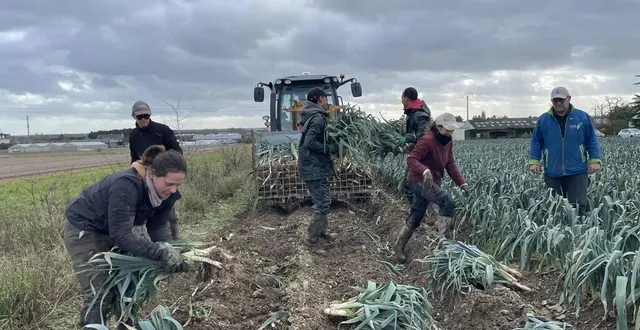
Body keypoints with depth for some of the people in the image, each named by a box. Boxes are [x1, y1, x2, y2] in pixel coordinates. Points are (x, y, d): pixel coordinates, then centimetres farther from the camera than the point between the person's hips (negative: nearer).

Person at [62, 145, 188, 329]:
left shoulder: (166, 192, -15)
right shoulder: (126, 185, -38)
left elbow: (157, 226, -14)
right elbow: (121, 236, -39)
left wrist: (169, 250, -33)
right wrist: (160, 252, -46)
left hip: (112, 231, 8)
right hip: (82, 230, -7)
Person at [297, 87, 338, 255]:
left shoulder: (312, 115, 13)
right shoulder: (317, 117, -18)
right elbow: (309, 142, -26)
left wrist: (329, 144, 9)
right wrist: (330, 148, -15)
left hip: (314, 166, 11)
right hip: (315, 167, -11)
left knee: (321, 201, 20)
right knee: (322, 203, -6)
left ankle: (322, 232, 32)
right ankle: (312, 239, 1)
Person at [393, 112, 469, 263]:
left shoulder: (448, 142, 5)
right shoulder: (427, 140, -21)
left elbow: (450, 164, 5)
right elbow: (411, 160, -26)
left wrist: (462, 182, -5)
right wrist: (425, 171, -44)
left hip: (432, 182, 9)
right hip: (418, 180, -9)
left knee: (416, 216, 14)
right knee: (447, 200, -24)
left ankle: (399, 245, 28)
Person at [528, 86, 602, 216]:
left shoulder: (583, 117, 2)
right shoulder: (543, 120, 4)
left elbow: (592, 141, 7)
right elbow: (536, 143, 9)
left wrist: (595, 160, -1)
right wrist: (534, 161, -1)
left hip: (577, 172, -1)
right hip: (552, 174, 1)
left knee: (579, 206, -4)